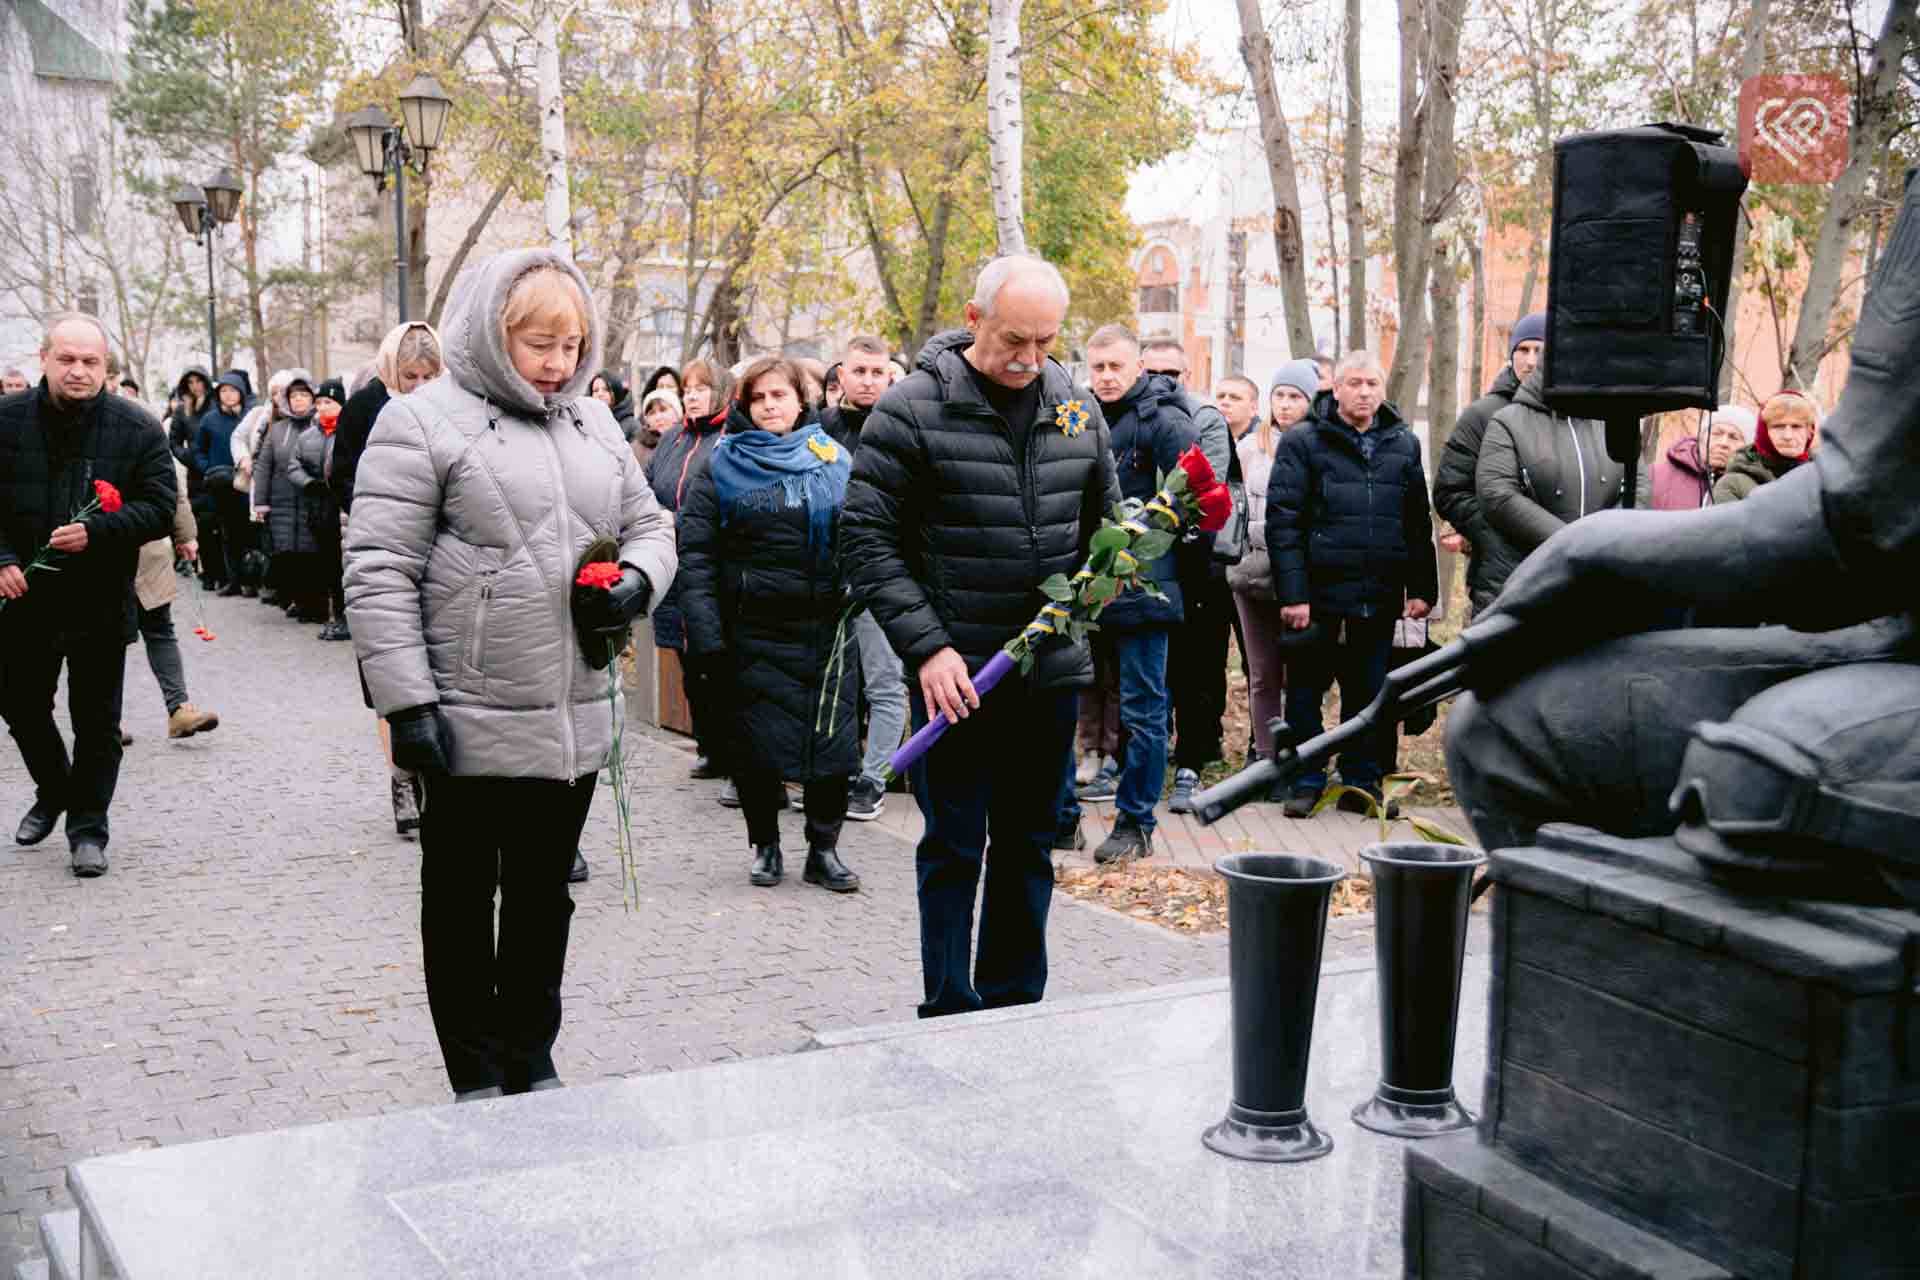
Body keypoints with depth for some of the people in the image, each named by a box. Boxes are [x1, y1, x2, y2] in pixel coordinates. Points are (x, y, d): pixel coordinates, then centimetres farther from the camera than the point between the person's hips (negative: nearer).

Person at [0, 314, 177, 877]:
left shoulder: (138, 428, -5)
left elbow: (160, 508, -7)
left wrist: (96, 531, -21)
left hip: (101, 603, -2)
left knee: (97, 722, 4)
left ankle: (88, 827, 15)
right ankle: (54, 792, 42)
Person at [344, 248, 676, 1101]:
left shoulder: (593, 424, 12)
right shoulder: (424, 422, -8)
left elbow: (649, 525, 20)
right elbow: (379, 574, -12)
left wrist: (638, 580, -4)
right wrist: (406, 700, -18)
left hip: (576, 721, 6)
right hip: (472, 725, -6)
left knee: (544, 900, 17)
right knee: (463, 904, 9)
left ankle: (533, 1067, 31)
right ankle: (477, 1082, 21)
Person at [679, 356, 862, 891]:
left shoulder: (833, 459, 8)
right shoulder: (722, 466, 2)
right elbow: (696, 552, -3)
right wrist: (706, 635, -12)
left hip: (827, 627, 1)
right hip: (753, 631, -1)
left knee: (832, 743, 2)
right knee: (755, 745, 5)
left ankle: (824, 849, 16)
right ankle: (765, 845, 22)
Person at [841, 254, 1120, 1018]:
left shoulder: (1076, 408, 6)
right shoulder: (913, 409, -9)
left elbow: (1105, 520, 18)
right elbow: (866, 540, -10)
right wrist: (927, 646, -17)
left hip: (1051, 669, 5)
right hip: (955, 673, -5)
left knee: (1028, 847, 13)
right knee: (953, 849, 3)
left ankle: (1014, 1012, 25)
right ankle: (951, 1017, 12)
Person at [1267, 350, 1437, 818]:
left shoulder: (1403, 444, 11)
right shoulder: (1303, 442, -2)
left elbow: (1418, 523, 14)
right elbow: (1282, 520, -7)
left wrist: (1422, 588, 8)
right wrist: (1292, 593, -14)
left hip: (1380, 599, 3)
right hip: (1319, 598, -3)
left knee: (1369, 692, 10)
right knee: (1305, 692, 5)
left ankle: (1362, 781, 21)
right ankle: (1306, 783, 15)